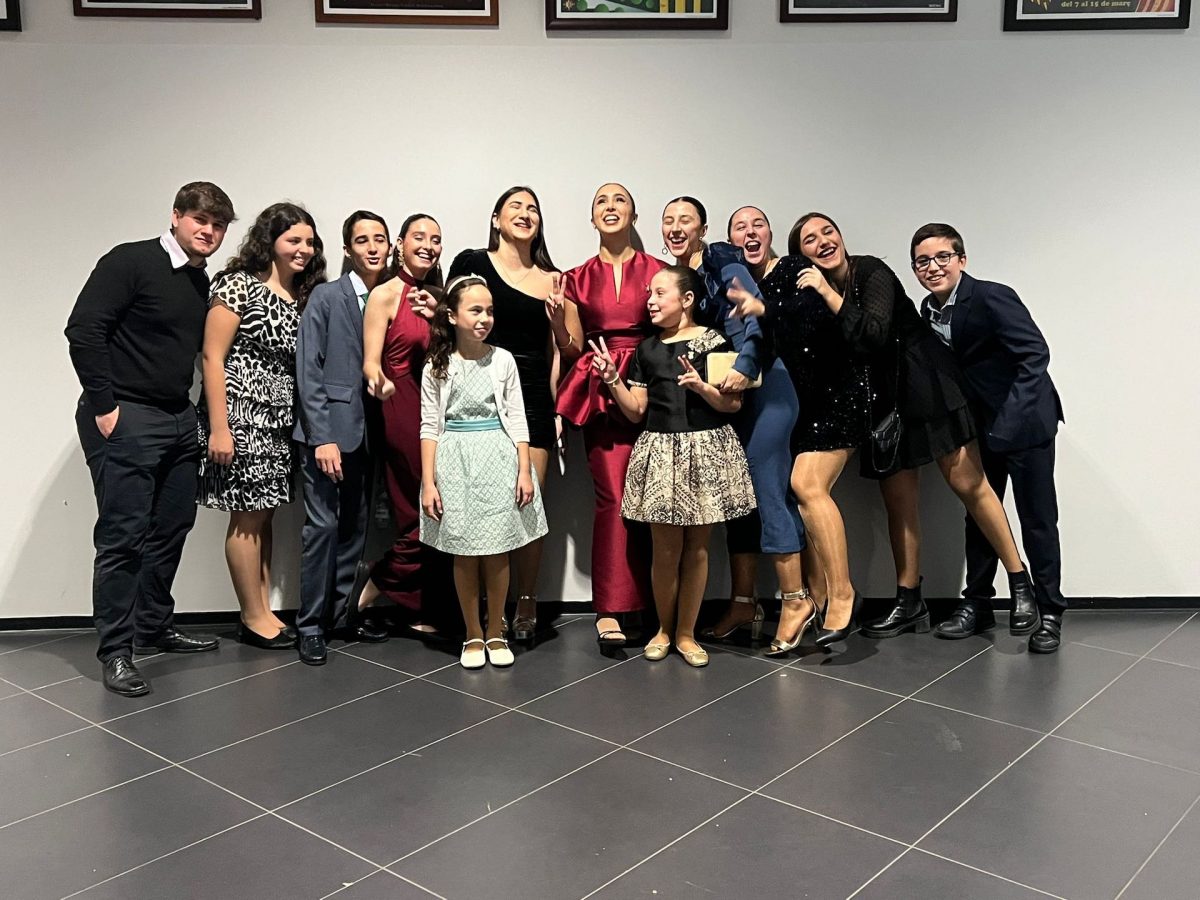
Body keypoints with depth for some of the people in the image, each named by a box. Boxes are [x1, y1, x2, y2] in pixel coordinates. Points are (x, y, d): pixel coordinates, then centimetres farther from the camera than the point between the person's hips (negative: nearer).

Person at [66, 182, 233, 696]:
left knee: (172, 528, 13)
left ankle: (155, 628, 28)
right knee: (123, 534, -5)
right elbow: (83, 330, -15)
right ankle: (116, 651, 4)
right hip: (125, 420, -8)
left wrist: (195, 410, 7)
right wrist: (103, 405, -17)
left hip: (179, 420, 8)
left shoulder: (202, 285, 13)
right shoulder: (130, 262, -9)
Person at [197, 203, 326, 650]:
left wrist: (302, 421, 3)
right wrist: (218, 427, -17)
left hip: (280, 420, 7)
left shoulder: (304, 297, 12)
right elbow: (213, 357, -12)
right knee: (248, 516, 0)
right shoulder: (239, 284, -8)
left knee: (263, 514, 11)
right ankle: (253, 617, 10)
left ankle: (261, 610, 18)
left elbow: (301, 365, 12)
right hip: (241, 414, -7)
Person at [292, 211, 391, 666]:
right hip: (328, 429, -4)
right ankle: (311, 625, 8)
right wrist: (322, 437, -13)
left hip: (367, 432, 5)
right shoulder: (325, 297, -2)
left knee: (356, 526, 10)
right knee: (323, 525, -4)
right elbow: (308, 370, -7)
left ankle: (342, 613, 23)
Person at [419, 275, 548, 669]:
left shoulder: (502, 360, 1)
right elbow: (430, 426, 0)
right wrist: (428, 482, -5)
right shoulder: (437, 366, -1)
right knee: (464, 554, 6)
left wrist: (524, 471, -4)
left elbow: (517, 420, 2)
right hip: (455, 462, 0)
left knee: (497, 552, 5)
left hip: (498, 459, 0)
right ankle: (473, 635, 20)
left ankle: (496, 633, 20)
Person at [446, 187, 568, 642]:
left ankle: (526, 606, 11)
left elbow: (567, 352, 16)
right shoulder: (472, 262, 4)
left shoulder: (551, 279, 13)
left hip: (534, 399, 2)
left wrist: (558, 322, -3)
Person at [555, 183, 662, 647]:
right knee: (614, 495, -9)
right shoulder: (578, 278, 12)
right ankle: (612, 609, -4)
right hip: (600, 392, 0)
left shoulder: (657, 271, 8)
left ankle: (643, 600, 10)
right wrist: (555, 318, -4)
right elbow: (573, 350, 11)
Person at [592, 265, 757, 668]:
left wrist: (700, 386, -19)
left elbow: (733, 403, -4)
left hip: (707, 451, -2)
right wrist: (612, 379, -4)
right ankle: (664, 628, 22)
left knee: (697, 547, 7)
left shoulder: (715, 342, -1)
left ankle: (686, 633, 19)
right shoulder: (646, 350, 10)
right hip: (660, 453, 2)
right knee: (666, 549, 3)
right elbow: (636, 410, 8)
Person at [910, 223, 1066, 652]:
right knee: (979, 514, 12)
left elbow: (1035, 353, -25)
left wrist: (1009, 417, -32)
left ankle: (1050, 613, 13)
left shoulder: (992, 297, -19)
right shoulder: (929, 311, 2)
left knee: (1037, 519, 0)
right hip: (980, 425, 7)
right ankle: (977, 605, 24)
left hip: (1025, 420, -7)